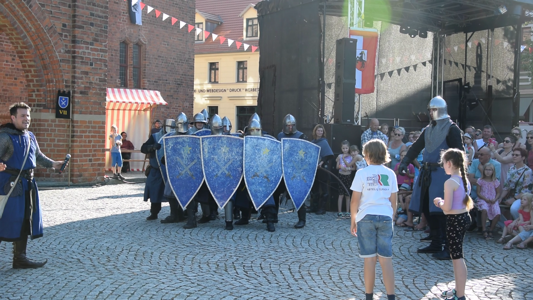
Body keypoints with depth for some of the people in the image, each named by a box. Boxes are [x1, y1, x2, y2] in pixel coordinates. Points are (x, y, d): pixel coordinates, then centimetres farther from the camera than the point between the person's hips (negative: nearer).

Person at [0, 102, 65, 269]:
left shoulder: (30, 136, 13)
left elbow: (38, 157, 22)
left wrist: (53, 164, 8)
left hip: (27, 183, 8)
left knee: (25, 219, 11)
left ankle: (20, 258, 20)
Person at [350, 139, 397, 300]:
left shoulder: (362, 173, -3)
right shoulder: (390, 174, 6)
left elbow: (355, 200, -3)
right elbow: (393, 201, 8)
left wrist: (353, 221, 7)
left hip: (366, 217, -2)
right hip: (385, 217, 2)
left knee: (370, 259, 4)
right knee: (386, 259, 4)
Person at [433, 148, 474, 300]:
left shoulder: (450, 182, -19)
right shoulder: (465, 180, 7)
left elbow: (447, 207, -21)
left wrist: (439, 202, -2)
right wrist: (444, 201, 12)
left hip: (454, 221, -9)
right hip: (465, 218, 9)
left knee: (457, 257, -2)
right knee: (456, 255, 19)